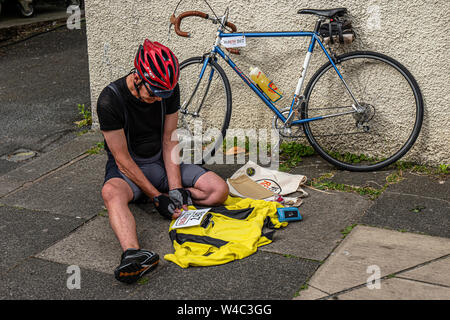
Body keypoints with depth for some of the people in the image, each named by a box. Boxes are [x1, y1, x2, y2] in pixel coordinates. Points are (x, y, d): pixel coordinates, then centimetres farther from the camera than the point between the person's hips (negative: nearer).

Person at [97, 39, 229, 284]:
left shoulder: (170, 89, -10)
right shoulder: (110, 99, -23)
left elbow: (169, 140, -5)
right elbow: (123, 160, -20)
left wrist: (175, 190, -15)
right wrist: (157, 197, -23)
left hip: (162, 161, 4)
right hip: (128, 168, -4)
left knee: (219, 190, -17)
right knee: (111, 192, -41)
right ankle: (132, 254, -62)